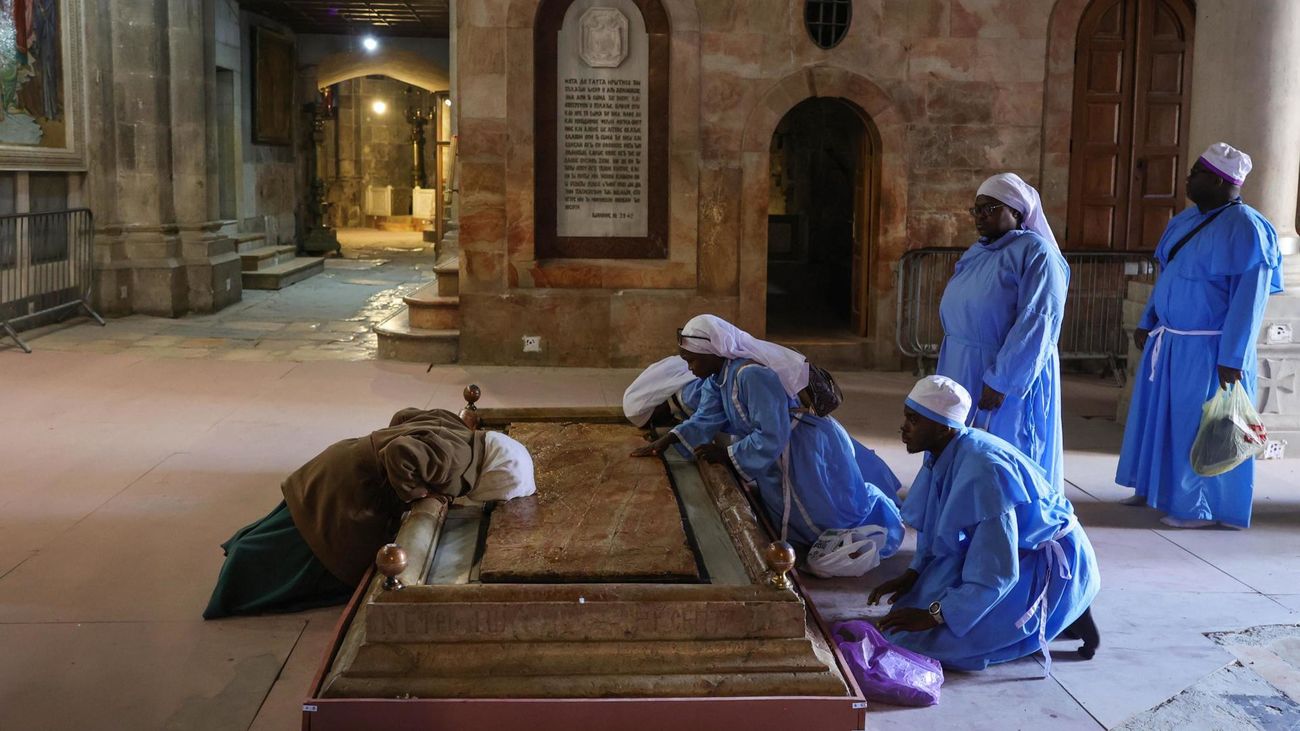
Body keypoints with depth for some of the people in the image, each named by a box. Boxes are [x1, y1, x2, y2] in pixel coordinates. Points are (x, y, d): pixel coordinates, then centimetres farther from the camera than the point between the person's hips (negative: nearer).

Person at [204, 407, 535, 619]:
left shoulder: (451, 426, -2)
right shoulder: (455, 458, -30)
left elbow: (404, 415, 11)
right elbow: (399, 455, -44)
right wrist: (418, 494, -28)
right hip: (350, 486, -9)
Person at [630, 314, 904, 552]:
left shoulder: (752, 375, -34)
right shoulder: (718, 376, -3)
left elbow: (771, 437, -34)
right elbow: (705, 420, -2)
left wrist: (727, 455, -23)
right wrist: (666, 440, -13)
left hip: (809, 451, -10)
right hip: (781, 455, 10)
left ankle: (876, 506, 31)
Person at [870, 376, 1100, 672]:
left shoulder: (982, 471, -33)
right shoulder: (944, 454, -7)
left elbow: (996, 573, -31)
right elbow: (933, 526, 10)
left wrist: (934, 616, -27)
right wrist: (912, 575, -3)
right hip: (1008, 549, 9)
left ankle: (1057, 614, -2)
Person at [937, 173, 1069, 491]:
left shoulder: (1036, 253, -12)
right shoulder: (976, 254, 13)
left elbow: (1036, 323, -21)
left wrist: (1000, 382, -24)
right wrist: (948, 373, 16)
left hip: (1011, 380, -8)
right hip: (962, 376, 8)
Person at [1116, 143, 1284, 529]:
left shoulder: (1244, 228, -18)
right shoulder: (1187, 219, 8)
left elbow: (1250, 298, -21)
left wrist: (1232, 358, -23)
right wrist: (1147, 323, 17)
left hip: (1208, 348, -8)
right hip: (1169, 341, 8)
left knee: (1202, 424, 2)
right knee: (1160, 413, 17)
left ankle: (1199, 506, 15)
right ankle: (1155, 487, 32)